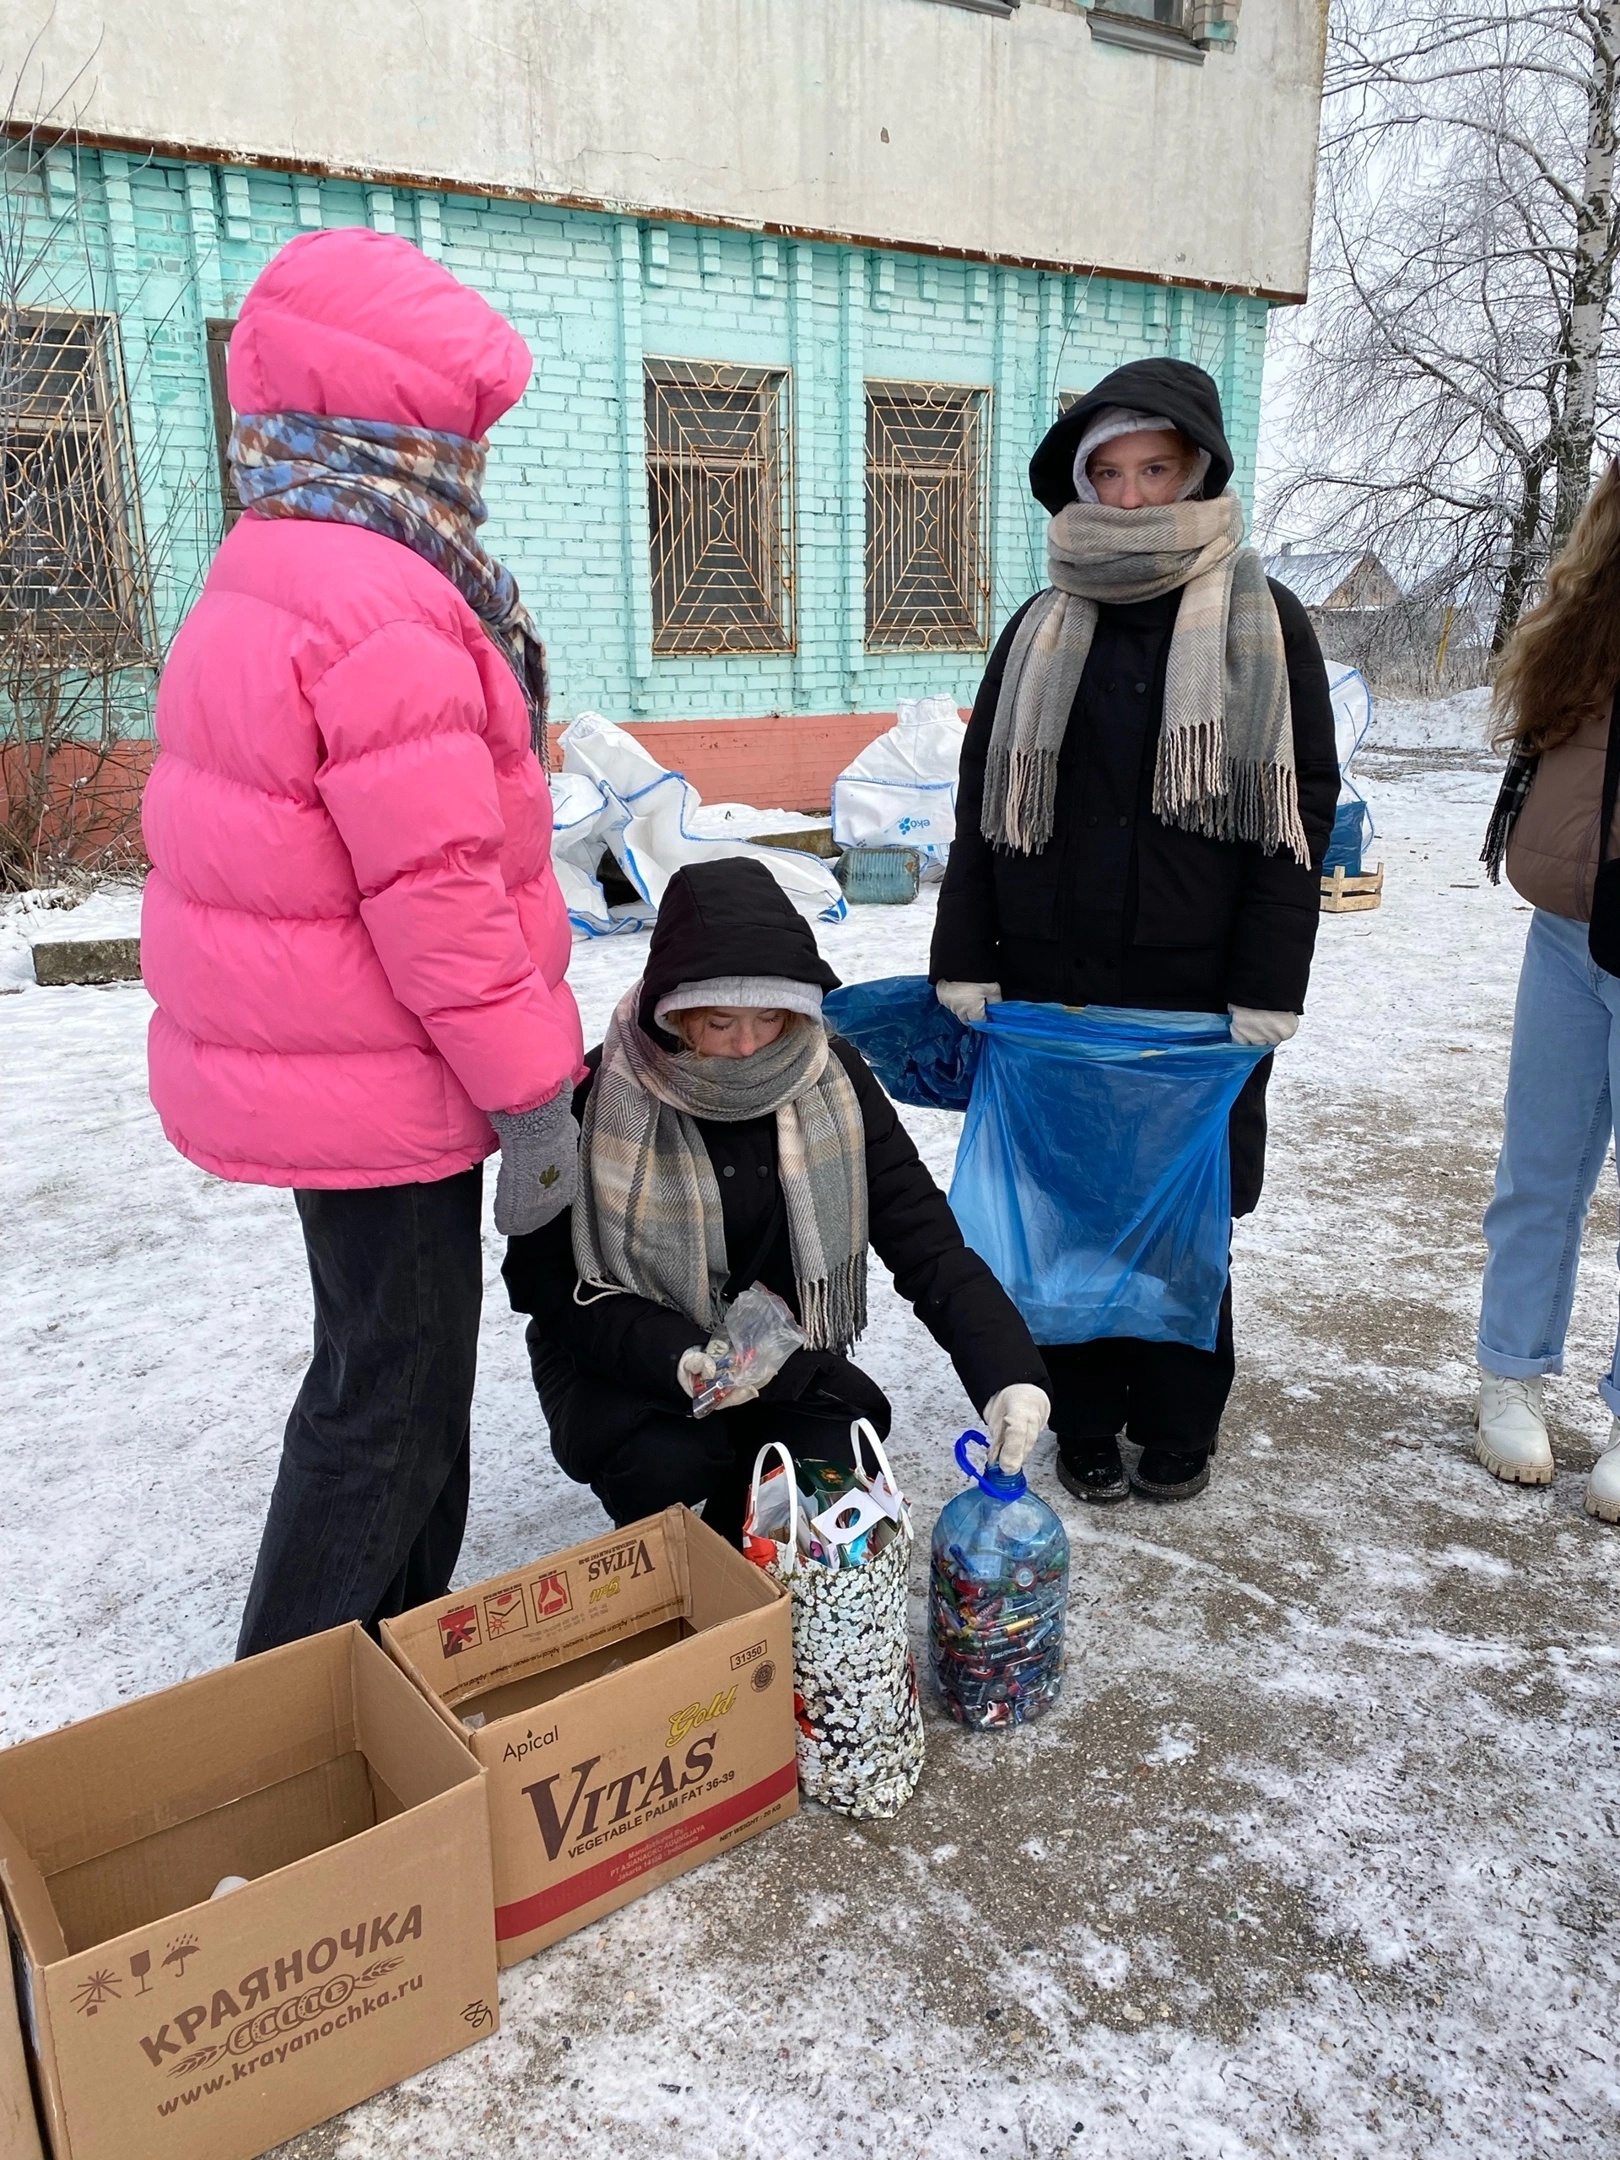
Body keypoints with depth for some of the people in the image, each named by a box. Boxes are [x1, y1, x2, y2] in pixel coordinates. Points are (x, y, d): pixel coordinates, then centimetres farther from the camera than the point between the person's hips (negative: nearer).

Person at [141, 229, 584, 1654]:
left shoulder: (272, 577, 12)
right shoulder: (382, 612, -22)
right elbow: (438, 892, -26)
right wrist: (532, 1097, -17)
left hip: (302, 1058, 10)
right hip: (381, 1092, -10)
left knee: (402, 1364, 22)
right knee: (394, 1396, 5)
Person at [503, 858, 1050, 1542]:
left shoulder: (832, 1080, -11)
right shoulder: (594, 1101, -20)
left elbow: (926, 1241, -14)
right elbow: (552, 1285, -16)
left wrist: (1008, 1371, -30)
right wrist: (679, 1362, -34)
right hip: (626, 1366, -2)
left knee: (833, 1458, -24)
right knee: (669, 1457, -31)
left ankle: (733, 1554, 11)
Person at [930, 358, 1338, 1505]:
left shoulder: (1265, 622, 2)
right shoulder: (1043, 627, 9)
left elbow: (1303, 810, -2)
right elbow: (982, 801, 7)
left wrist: (1267, 991, -9)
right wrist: (964, 963, -1)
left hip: (1195, 991, -2)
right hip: (1050, 986, 2)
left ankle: (1179, 1427, 28)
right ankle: (1086, 1421, 26)